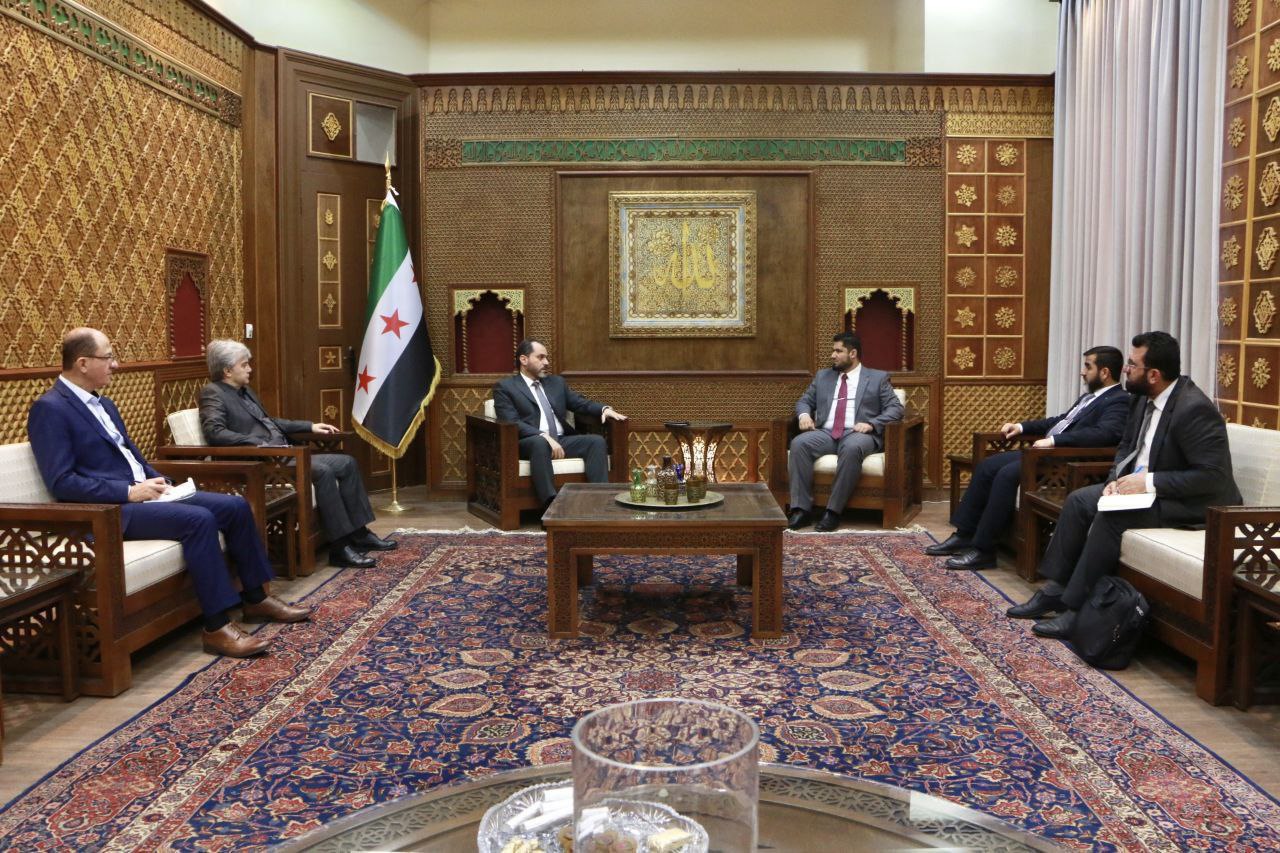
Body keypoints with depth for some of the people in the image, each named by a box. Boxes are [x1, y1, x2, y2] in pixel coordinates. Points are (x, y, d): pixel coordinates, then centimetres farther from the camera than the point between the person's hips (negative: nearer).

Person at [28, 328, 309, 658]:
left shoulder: (103, 404, 18)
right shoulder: (50, 409, -10)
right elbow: (61, 483, -18)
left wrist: (160, 482, 5)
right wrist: (130, 492, -19)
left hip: (139, 493, 9)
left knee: (235, 506, -4)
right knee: (198, 519, -30)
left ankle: (256, 597, 9)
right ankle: (217, 627, -26)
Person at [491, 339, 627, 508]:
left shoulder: (556, 382, 23)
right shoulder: (505, 387, 4)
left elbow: (581, 403, 19)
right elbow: (512, 423, -10)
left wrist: (604, 409, -4)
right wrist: (544, 436, -23)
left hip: (562, 440, 6)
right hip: (529, 443, -5)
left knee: (597, 441, -20)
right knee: (540, 442, -39)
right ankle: (552, 504, -47)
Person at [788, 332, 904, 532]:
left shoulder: (878, 378, 13)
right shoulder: (822, 377, 24)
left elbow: (895, 408, 4)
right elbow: (805, 401, 24)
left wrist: (871, 424, -13)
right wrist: (804, 414, -1)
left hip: (858, 434, -3)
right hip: (825, 433, 3)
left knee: (852, 448, -40)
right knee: (799, 443, -29)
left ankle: (833, 511, -34)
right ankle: (802, 509, -28)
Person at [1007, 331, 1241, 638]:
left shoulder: (1194, 409, -25)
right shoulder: (1143, 398, 2)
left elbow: (1215, 476, -27)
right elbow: (1126, 446, 15)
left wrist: (1149, 482, -28)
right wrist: (1117, 478, -5)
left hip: (1193, 501, -9)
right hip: (1143, 485, 9)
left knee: (1111, 516, -28)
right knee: (1079, 500, -4)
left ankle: (1077, 607, -19)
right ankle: (1056, 589, -1)